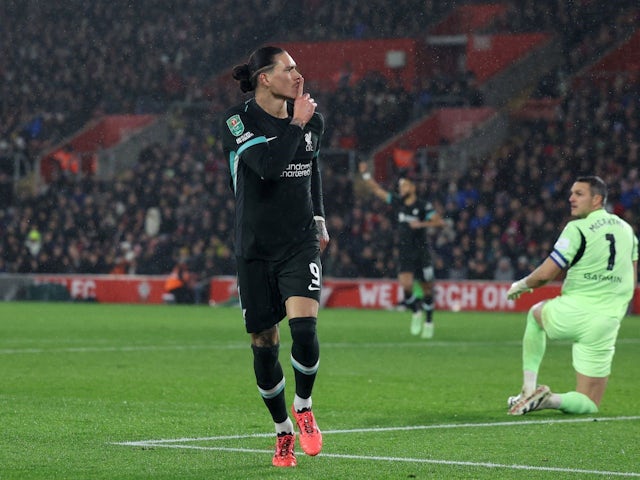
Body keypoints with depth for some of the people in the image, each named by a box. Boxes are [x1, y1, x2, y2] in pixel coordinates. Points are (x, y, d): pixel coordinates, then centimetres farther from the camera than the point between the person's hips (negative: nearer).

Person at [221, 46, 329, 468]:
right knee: (264, 345, 3)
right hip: (255, 250, -2)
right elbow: (267, 165, -24)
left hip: (301, 244, 2)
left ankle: (304, 407, 6)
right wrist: (295, 124, -17)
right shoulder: (238, 122, -8)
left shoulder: (312, 121, 7)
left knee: (304, 327, -20)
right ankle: (284, 432, 22)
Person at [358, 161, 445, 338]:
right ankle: (416, 312, 10)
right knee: (405, 285, -16)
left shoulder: (424, 206, -7)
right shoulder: (398, 202, 6)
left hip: (421, 252, -3)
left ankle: (428, 322, 18)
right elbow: (377, 190, 11)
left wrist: (421, 224, -24)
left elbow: (440, 221, -15)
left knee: (427, 288, 3)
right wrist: (365, 174, 4)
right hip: (405, 253, 3)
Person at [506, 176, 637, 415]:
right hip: (608, 322, 4)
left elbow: (546, 273, -10)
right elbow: (631, 281, 21)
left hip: (572, 313, -4)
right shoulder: (626, 229, 12)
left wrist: (521, 285, 8)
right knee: (588, 404, 13)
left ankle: (530, 387, 20)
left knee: (535, 313, 34)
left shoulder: (578, 229, -9)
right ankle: (552, 400, -20)